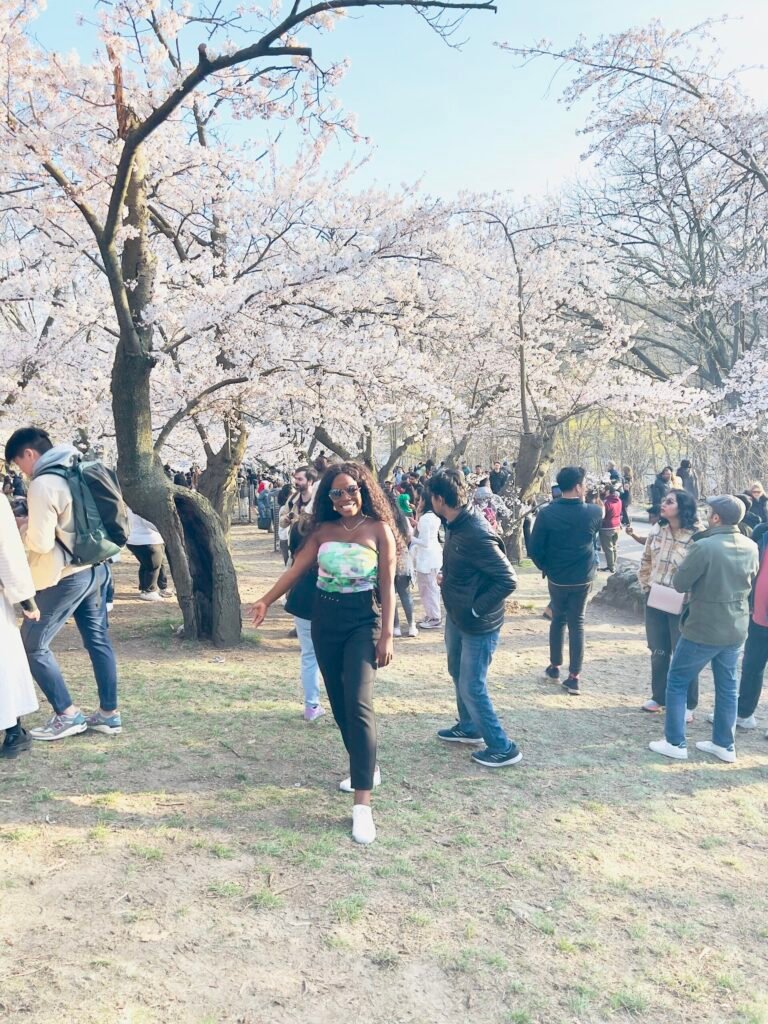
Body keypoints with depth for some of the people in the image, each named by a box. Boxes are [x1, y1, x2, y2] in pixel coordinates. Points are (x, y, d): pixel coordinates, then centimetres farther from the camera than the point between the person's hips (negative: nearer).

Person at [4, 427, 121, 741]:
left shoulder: (42, 484, -17)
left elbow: (41, 543, -19)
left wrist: (23, 526, 1)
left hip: (67, 576, -8)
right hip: (97, 568, 8)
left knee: (32, 645, 5)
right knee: (99, 640, 13)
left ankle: (67, 714, 8)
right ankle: (109, 713, 19)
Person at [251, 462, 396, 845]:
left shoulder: (379, 529, -6)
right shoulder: (322, 530, 5)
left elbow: (387, 586, -7)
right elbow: (296, 568, 2)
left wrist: (387, 634, -10)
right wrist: (266, 600, -7)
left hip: (363, 620, -5)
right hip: (325, 620, 5)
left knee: (358, 704, -15)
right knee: (339, 702, 13)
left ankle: (362, 803, -13)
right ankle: (366, 767, 35)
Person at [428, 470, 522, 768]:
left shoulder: (476, 534, -29)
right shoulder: (455, 525, 0)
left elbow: (508, 580, -28)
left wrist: (476, 609, -22)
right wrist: (446, 576, 1)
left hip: (477, 626, -10)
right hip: (456, 619, 10)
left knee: (472, 688, 1)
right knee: (458, 674, 25)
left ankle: (503, 748, 17)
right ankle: (469, 727, 45)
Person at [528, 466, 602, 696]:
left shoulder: (547, 513, -14)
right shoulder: (594, 512, -11)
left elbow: (534, 549, -13)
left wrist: (545, 567, 5)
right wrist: (584, 501, 14)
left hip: (556, 578, 0)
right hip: (583, 578, 0)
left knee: (558, 619, 20)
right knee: (577, 623, 9)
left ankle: (554, 668, 28)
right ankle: (574, 678, 7)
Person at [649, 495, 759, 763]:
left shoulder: (704, 546, -23)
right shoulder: (751, 547, -2)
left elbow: (679, 583, -14)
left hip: (703, 629, -6)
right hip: (736, 628, 6)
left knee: (677, 682, 9)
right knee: (727, 686, 18)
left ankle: (675, 743, 14)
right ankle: (724, 745, 28)